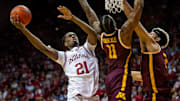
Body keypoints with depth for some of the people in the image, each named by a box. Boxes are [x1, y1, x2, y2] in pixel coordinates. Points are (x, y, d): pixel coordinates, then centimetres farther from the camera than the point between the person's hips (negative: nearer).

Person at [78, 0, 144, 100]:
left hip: (109, 77, 7)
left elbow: (89, 13, 15)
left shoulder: (101, 36, 2)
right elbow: (138, 8, -12)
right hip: (122, 76, -7)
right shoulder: (123, 33, -12)